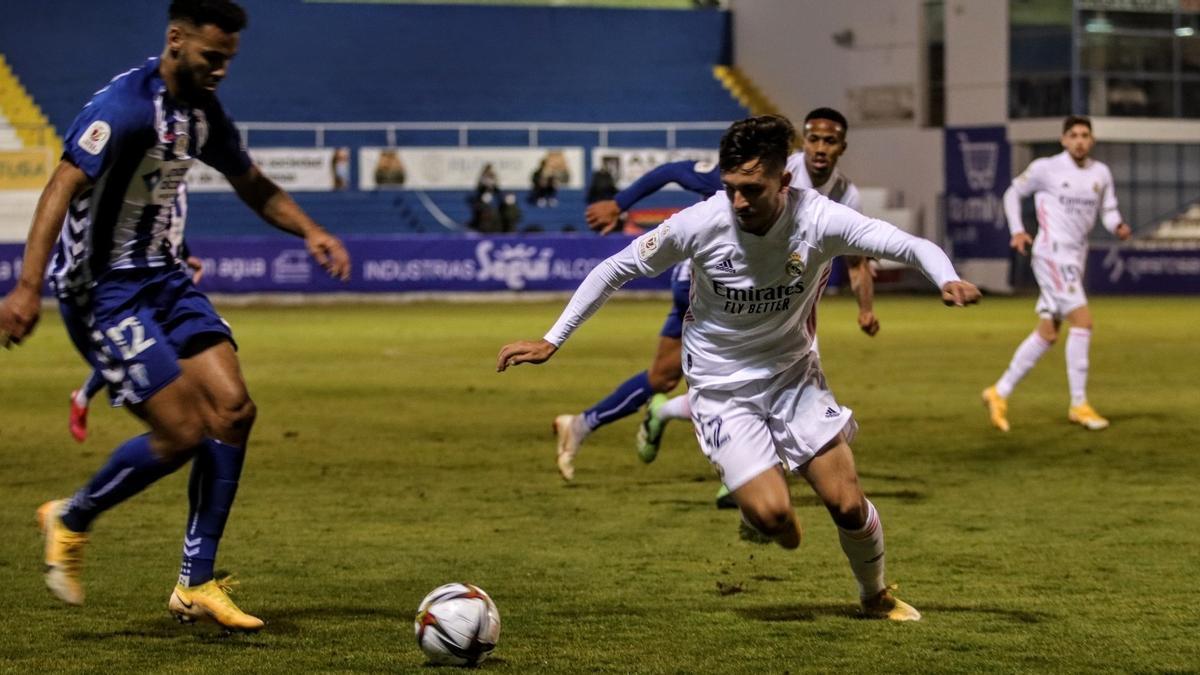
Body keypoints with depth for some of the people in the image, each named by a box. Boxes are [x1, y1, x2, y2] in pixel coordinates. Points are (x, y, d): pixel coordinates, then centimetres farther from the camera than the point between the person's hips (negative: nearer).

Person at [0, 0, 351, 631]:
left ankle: (196, 584, 3)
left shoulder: (204, 112, 8)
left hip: (161, 277, 8)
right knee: (184, 432, -14)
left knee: (232, 408, -6)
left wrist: (308, 230, 7)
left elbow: (253, 185, 24)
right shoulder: (125, 104, -19)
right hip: (101, 288, -8)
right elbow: (62, 186, -27)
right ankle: (70, 521, 12)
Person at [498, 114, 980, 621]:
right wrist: (552, 341, -8)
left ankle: (876, 596, 28)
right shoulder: (699, 225, -23)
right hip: (721, 386, -1)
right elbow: (616, 270, -9)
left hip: (794, 373, 1)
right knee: (770, 515, -18)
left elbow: (911, 246, -24)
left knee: (847, 504, -3)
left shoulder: (818, 219, -22)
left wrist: (947, 279, -47)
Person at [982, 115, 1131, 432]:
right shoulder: (1046, 168, -5)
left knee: (1048, 333, 8)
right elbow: (1013, 193, 7)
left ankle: (1000, 393, 18)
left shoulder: (1101, 173, 9)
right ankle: (1079, 404, -10)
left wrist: (1119, 227, -11)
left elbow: (1108, 212, 12)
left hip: (1076, 258, 7)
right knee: (1082, 320, -16)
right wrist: (1017, 231, -4)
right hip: (1052, 253, -7)